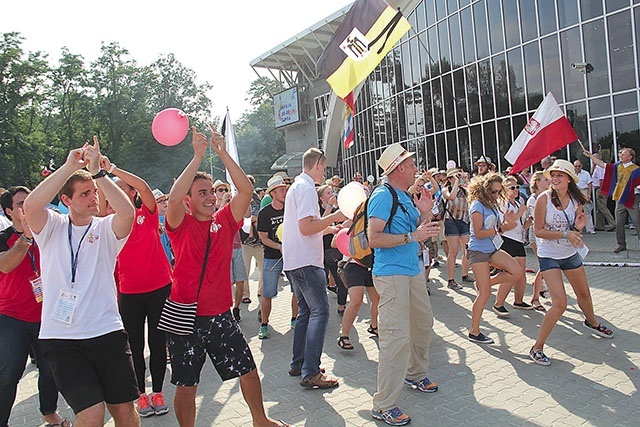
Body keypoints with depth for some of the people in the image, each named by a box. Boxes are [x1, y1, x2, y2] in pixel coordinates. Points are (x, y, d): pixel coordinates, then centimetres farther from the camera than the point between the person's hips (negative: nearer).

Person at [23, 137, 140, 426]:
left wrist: (97, 171, -21)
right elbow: (30, 206, -17)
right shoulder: (52, 227, 4)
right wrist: (69, 166, -19)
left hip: (108, 333, 1)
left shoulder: (106, 228, 3)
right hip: (61, 339, -1)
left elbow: (128, 212, -20)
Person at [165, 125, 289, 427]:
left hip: (221, 316, 4)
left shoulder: (225, 221, 2)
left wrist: (222, 153, -14)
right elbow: (173, 198, -26)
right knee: (186, 386, 8)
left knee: (248, 370, 15)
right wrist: (198, 156, -24)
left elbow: (246, 190, -10)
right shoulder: (181, 224, -6)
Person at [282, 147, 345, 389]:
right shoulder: (306, 188, -12)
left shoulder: (296, 187, 19)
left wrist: (330, 226, 29)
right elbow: (306, 227, -22)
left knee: (306, 311, 16)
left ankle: (297, 364, 22)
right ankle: (310, 373, -8)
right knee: (320, 311, -8)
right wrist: (334, 217, -14)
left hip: (295, 261, 11)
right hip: (306, 261, -11)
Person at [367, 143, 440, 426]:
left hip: (413, 270, 10)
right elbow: (374, 239, -20)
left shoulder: (406, 197, 14)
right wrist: (412, 237, -22)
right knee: (397, 336, -12)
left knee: (424, 323, 22)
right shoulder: (383, 196, -13)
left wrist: (425, 212, 5)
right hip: (391, 273, -10)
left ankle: (415, 373, 45)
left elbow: (419, 232, 21)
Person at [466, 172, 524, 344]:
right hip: (478, 251, -8)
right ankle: (474, 332, 4)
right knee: (485, 293, -7)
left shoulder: (493, 205, 10)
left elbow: (496, 229, 14)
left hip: (492, 249, 8)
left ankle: (484, 282, 13)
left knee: (517, 272, -3)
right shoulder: (478, 206, -14)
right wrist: (497, 229, -16)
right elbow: (478, 233, -18)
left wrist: (505, 223, -4)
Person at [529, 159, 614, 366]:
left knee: (584, 293, 25)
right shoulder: (544, 198, -17)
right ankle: (537, 347, -3)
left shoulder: (576, 199, -3)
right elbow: (539, 231, -17)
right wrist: (565, 234, -26)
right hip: (549, 256, -5)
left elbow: (575, 230, 7)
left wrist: (578, 227, -15)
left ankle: (591, 322, 58)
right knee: (560, 304, -16)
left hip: (571, 254, 6)